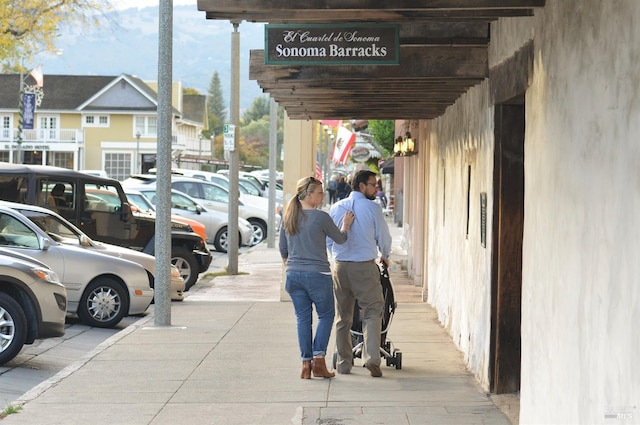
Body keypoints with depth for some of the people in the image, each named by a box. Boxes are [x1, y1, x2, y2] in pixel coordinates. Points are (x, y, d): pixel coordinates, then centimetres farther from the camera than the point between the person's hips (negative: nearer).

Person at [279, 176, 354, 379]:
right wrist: (345, 225, 21)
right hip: (317, 275, -5)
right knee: (326, 315, 10)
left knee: (303, 318, 10)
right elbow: (340, 239, 2)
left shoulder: (288, 217, 5)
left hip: (293, 276, 5)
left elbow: (282, 248, 13)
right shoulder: (321, 217, -12)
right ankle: (318, 359, 0)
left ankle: (306, 363, 8)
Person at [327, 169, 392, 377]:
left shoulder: (336, 208, 6)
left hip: (340, 267, 4)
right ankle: (371, 358, -14)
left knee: (343, 317, 12)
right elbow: (384, 238, 4)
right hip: (365, 267, -4)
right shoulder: (372, 208, -6)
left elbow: (327, 239, 12)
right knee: (372, 313, 1)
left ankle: (343, 364, 16)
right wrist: (385, 257, 24)